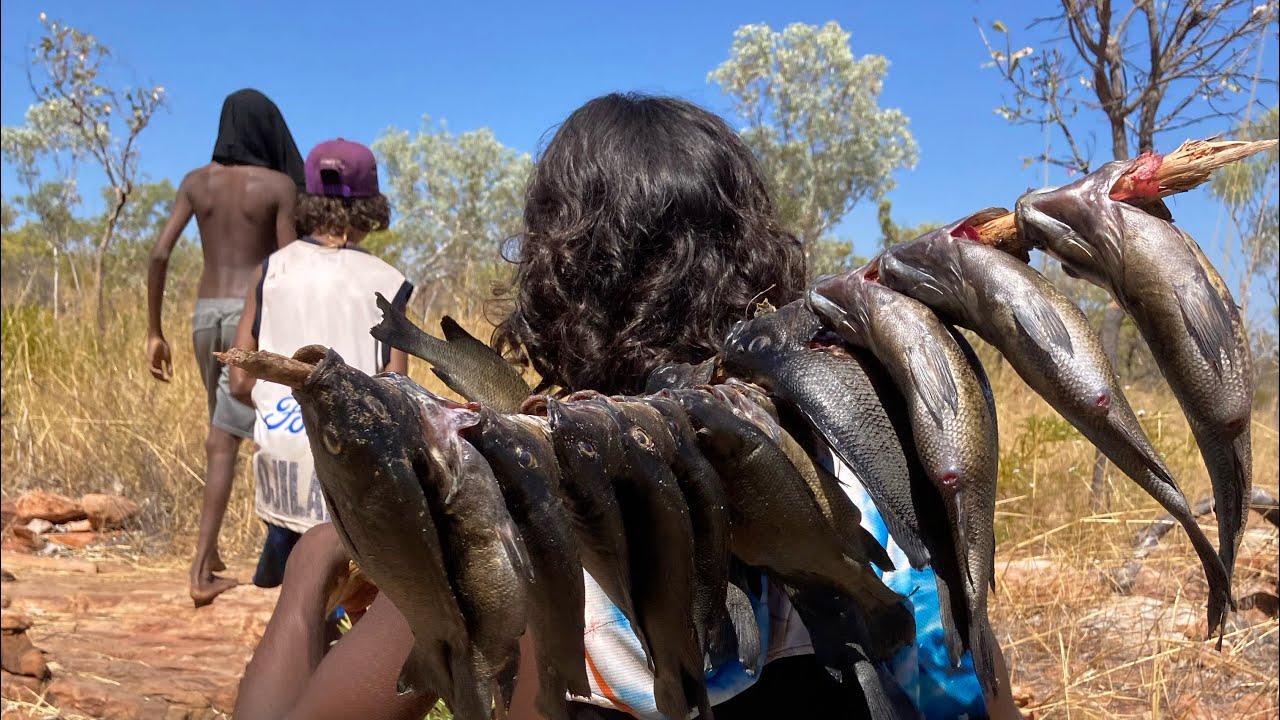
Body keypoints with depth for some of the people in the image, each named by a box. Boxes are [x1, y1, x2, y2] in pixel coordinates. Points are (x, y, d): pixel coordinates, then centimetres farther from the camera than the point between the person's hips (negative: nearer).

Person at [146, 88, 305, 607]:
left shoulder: (195, 181, 7)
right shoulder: (279, 184, -4)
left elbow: (158, 256, 1)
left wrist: (154, 332, 6)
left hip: (206, 315, 5)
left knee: (222, 431, 18)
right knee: (226, 438, -4)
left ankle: (210, 551, 23)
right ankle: (200, 568, -3)